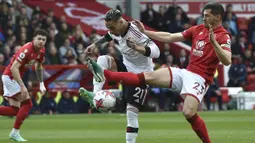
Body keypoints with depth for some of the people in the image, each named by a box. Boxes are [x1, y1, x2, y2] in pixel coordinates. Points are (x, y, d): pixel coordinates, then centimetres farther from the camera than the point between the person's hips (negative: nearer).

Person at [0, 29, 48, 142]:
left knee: (15, 110, 7)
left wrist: (41, 84, 15)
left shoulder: (41, 51, 1)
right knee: (27, 104, -12)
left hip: (15, 78, 9)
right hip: (10, 76, -9)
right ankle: (15, 133, -5)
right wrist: (22, 86, -35)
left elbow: (38, 67, 20)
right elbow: (14, 68, -32)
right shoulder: (27, 50, -26)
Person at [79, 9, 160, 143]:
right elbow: (108, 36, 19)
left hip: (141, 73, -6)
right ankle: (95, 95, -27)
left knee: (132, 110, -9)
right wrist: (95, 45, 7)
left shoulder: (136, 32, -30)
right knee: (103, 59, -21)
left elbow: (156, 52, -39)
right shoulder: (116, 30, -8)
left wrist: (137, 47, -54)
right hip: (126, 66, 6)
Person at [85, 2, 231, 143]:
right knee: (147, 77, 0)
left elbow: (227, 61, -25)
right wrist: (145, 32, 14)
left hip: (199, 78, -7)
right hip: (185, 72, 7)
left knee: (189, 113, -26)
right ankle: (105, 74, -5)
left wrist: (214, 42, -35)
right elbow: (170, 37, 16)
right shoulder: (198, 29, 12)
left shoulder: (223, 36, -10)